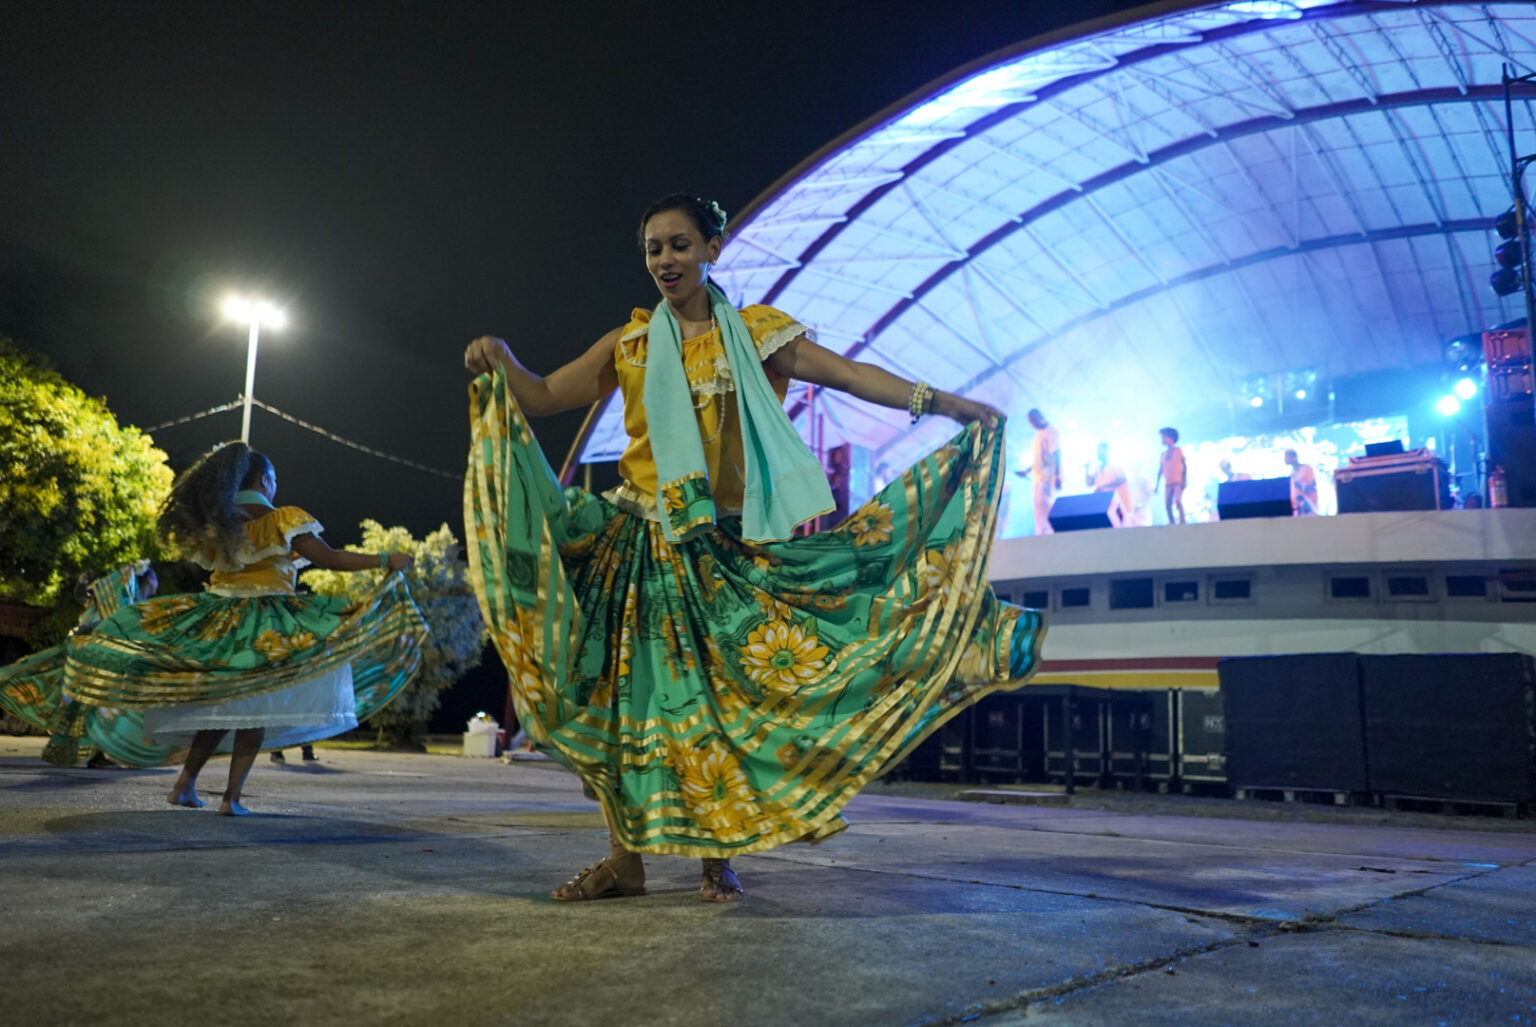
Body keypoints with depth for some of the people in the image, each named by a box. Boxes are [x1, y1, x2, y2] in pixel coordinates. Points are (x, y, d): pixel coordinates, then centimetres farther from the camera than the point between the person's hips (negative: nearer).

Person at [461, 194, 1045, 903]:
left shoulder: (756, 333, 4)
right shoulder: (630, 345, 9)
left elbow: (848, 374, -2)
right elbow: (544, 397, 8)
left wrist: (948, 404, -9)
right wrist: (502, 365, -14)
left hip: (729, 545, -1)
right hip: (646, 543, 2)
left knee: (724, 691, 0)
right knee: (630, 688, -2)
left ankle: (718, 856, 10)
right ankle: (626, 854, 6)